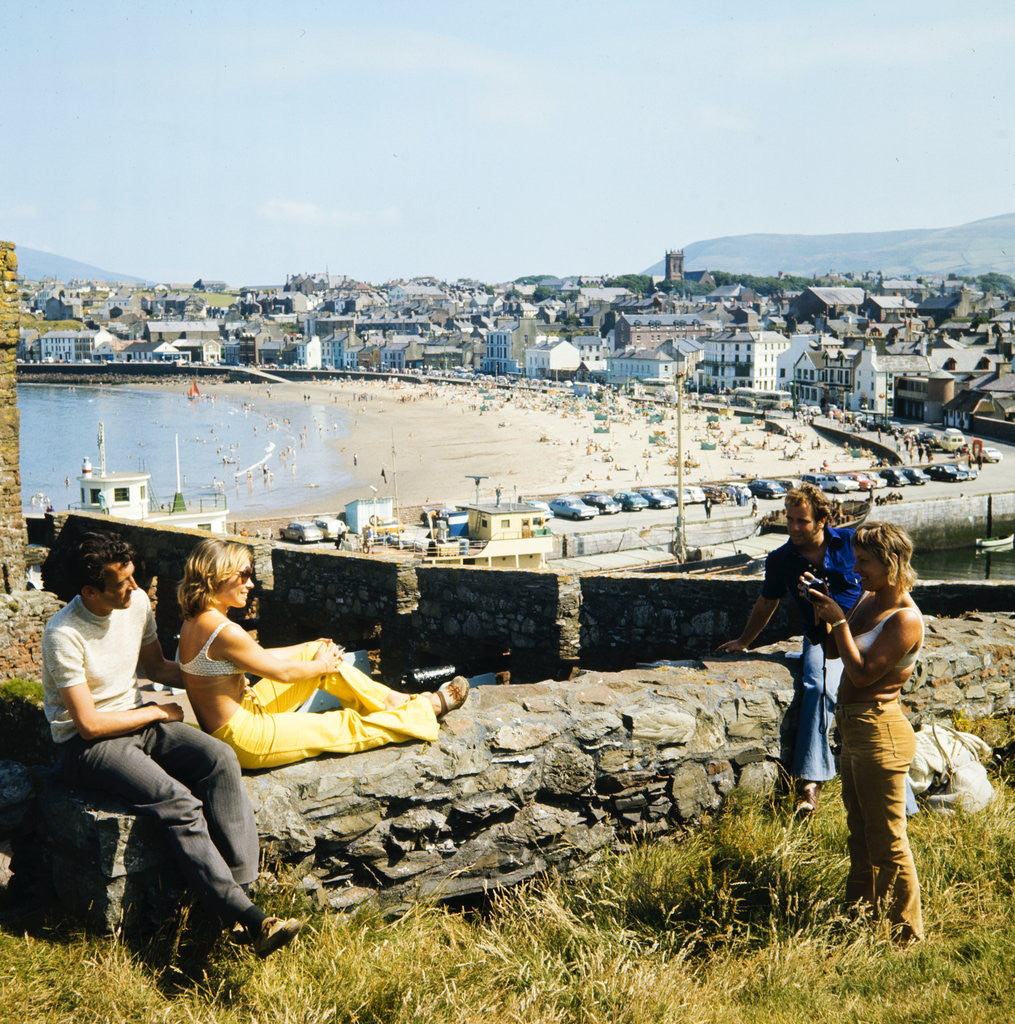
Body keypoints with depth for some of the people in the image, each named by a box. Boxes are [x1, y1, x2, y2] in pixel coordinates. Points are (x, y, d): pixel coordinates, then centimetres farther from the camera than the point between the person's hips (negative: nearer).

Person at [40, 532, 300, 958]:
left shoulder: (137, 602, -1)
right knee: (179, 803, -29)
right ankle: (248, 919, -31)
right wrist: (158, 713, -10)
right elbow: (89, 723, -19)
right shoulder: (64, 635, -21)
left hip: (137, 722, 7)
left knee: (220, 758, -22)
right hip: (88, 745, -7)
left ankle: (243, 884, -25)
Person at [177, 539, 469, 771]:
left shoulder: (192, 624, 3)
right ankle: (432, 706, 20)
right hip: (244, 739, -9)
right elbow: (282, 672, -15)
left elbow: (255, 657, 15)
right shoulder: (225, 631, -27)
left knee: (316, 651, 11)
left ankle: (390, 699, 22)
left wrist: (311, 651, 19)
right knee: (352, 727, 4)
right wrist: (321, 666, 4)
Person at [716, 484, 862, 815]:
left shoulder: (850, 542, 2)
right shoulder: (781, 561, 7)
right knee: (818, 688, -31)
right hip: (822, 639, 0)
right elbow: (766, 604, 23)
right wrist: (743, 642, 30)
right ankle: (810, 782, -35)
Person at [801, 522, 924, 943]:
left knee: (887, 840, 0)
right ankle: (860, 913, 38)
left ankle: (906, 932, 13)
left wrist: (838, 619, -19)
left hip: (880, 732, -10)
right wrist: (820, 611, 1)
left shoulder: (905, 619, -19)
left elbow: (862, 672, -23)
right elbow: (834, 651, 15)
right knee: (860, 830, 22)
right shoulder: (869, 600, 8)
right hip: (853, 726, 10)